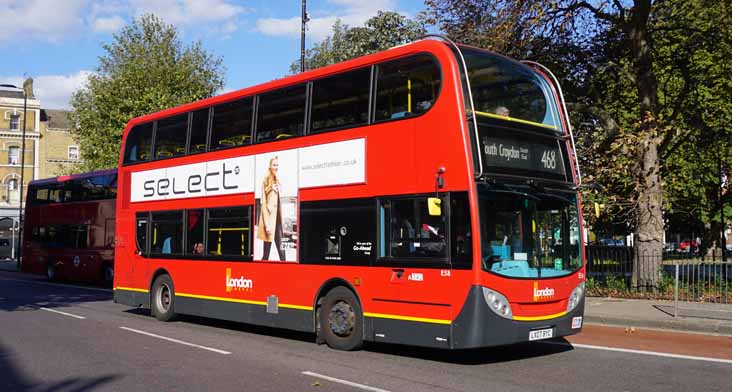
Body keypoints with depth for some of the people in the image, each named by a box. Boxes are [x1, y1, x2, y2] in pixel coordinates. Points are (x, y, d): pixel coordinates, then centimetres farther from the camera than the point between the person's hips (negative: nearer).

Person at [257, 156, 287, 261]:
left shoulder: (277, 182, 15)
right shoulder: (266, 181, -5)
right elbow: (263, 204, -10)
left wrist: (282, 221, 13)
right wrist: (267, 225, -16)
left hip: (277, 218, 7)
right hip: (269, 218, -7)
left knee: (280, 247, 6)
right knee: (266, 252, -4)